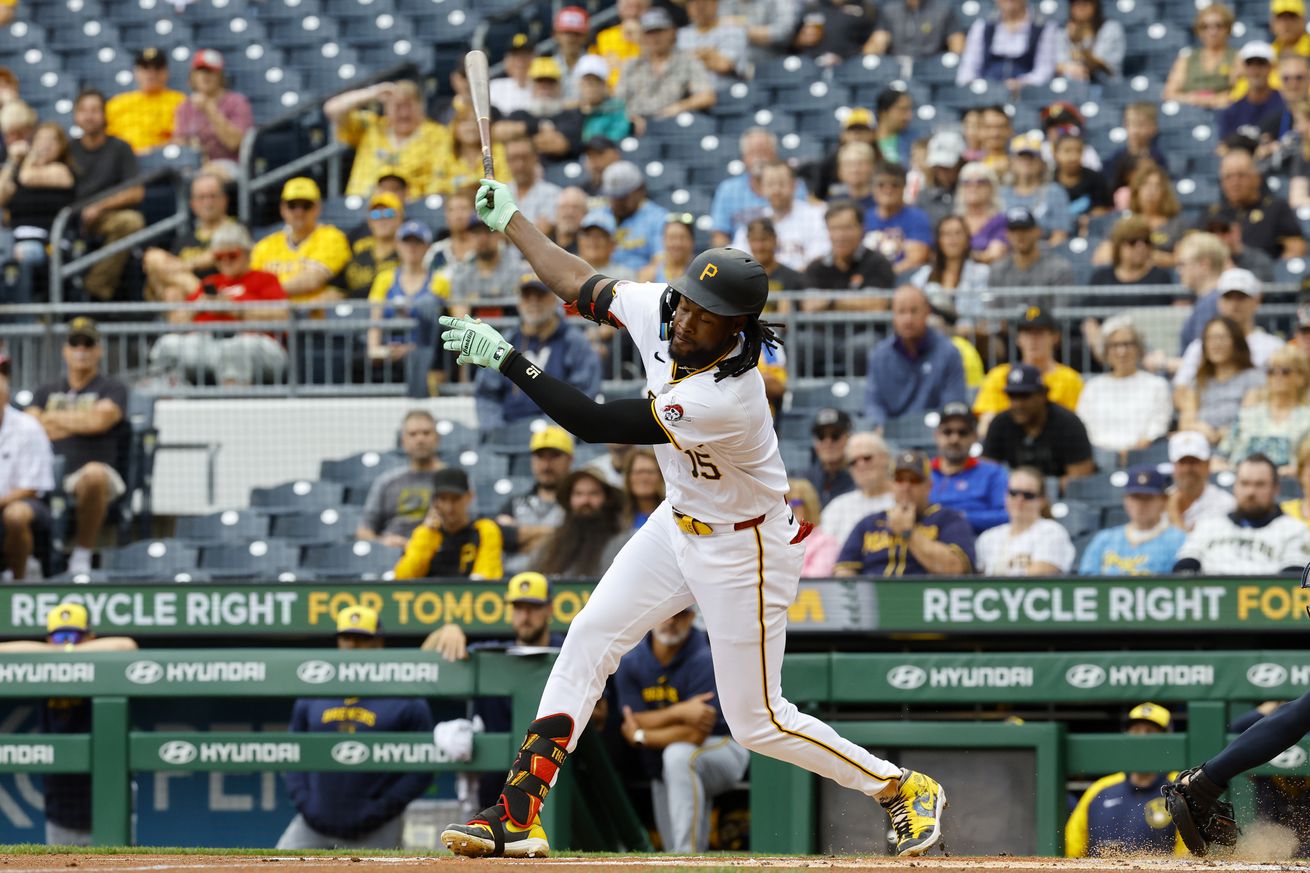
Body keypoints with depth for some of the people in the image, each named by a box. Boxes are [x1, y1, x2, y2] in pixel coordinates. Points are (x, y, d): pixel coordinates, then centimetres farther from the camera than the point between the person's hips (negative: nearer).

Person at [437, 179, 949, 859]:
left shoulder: (727, 400, -37)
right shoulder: (657, 312, -16)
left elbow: (595, 425, -33)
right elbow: (580, 285, 4)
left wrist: (506, 361, -32)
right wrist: (509, 220, 5)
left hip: (743, 552, -8)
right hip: (679, 524, 8)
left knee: (757, 722, 0)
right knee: (589, 638, -1)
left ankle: (905, 789, 19)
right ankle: (518, 816, -1)